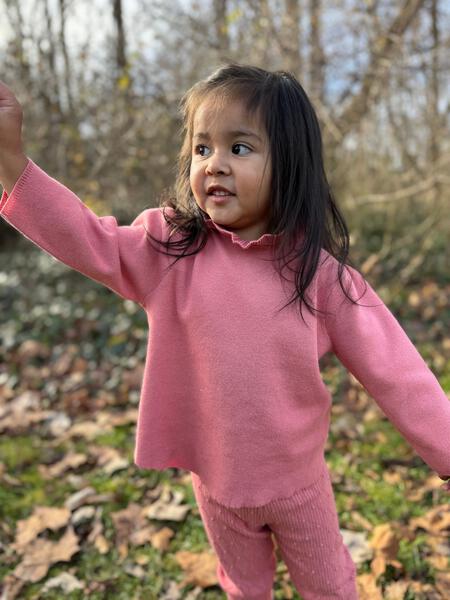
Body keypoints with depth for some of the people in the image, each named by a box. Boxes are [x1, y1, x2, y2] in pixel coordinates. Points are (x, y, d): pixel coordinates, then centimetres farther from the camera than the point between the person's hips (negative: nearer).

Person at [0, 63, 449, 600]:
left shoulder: (318, 271, -18)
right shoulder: (168, 247, -14)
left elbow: (392, 369, -15)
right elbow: (87, 241, -23)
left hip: (299, 477, -1)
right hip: (216, 480, 2)